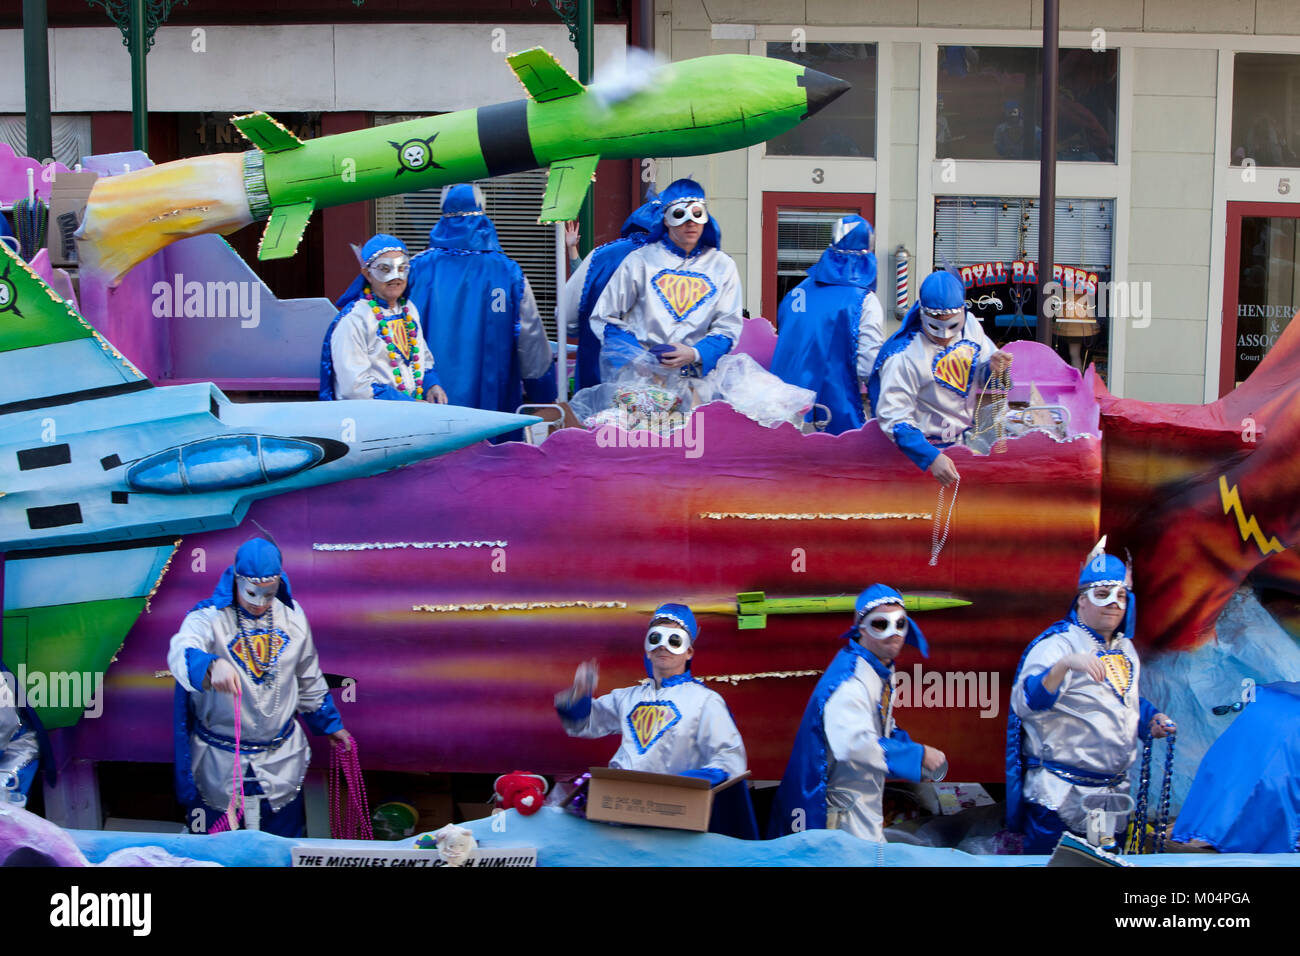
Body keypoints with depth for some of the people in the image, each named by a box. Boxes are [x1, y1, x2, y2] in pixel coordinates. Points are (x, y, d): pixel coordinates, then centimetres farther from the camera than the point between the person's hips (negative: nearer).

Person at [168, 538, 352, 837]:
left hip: (282, 758, 3)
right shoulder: (208, 618, -13)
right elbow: (181, 655, -36)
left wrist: (330, 724, 23)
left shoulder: (292, 616, 3)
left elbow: (309, 680, 17)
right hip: (220, 761, -3)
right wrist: (212, 667, -57)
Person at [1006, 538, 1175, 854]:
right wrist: (1065, 665, -44)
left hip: (1114, 794, 8)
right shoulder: (1058, 644, -13)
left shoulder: (1125, 649, 14)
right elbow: (1025, 703, -29)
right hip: (1062, 797, -8)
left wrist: (1150, 719, 8)